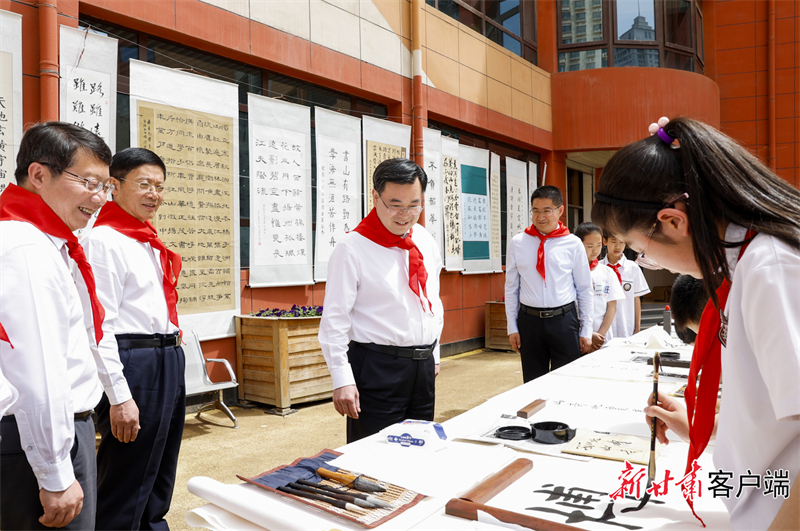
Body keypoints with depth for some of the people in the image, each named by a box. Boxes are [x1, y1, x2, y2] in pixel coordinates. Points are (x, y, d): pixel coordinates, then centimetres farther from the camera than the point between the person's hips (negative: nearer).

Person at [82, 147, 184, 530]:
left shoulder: (149, 242, 15)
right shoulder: (104, 240, -12)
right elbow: (99, 324, -17)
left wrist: (171, 353, 19)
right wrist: (119, 396, -20)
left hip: (169, 362, 9)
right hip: (133, 365, -9)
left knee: (159, 484, 20)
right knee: (126, 489, 2)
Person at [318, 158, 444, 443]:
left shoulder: (426, 240, 8)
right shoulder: (352, 248, -12)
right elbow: (335, 320, -13)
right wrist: (343, 380, -17)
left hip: (423, 365, 6)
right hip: (377, 367, -6)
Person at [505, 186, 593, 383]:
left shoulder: (573, 244, 1)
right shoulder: (517, 243, 3)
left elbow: (585, 289, 6)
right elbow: (511, 287, 7)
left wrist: (586, 330, 4)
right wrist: (512, 327, 5)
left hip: (564, 320, -1)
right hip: (529, 320, 1)